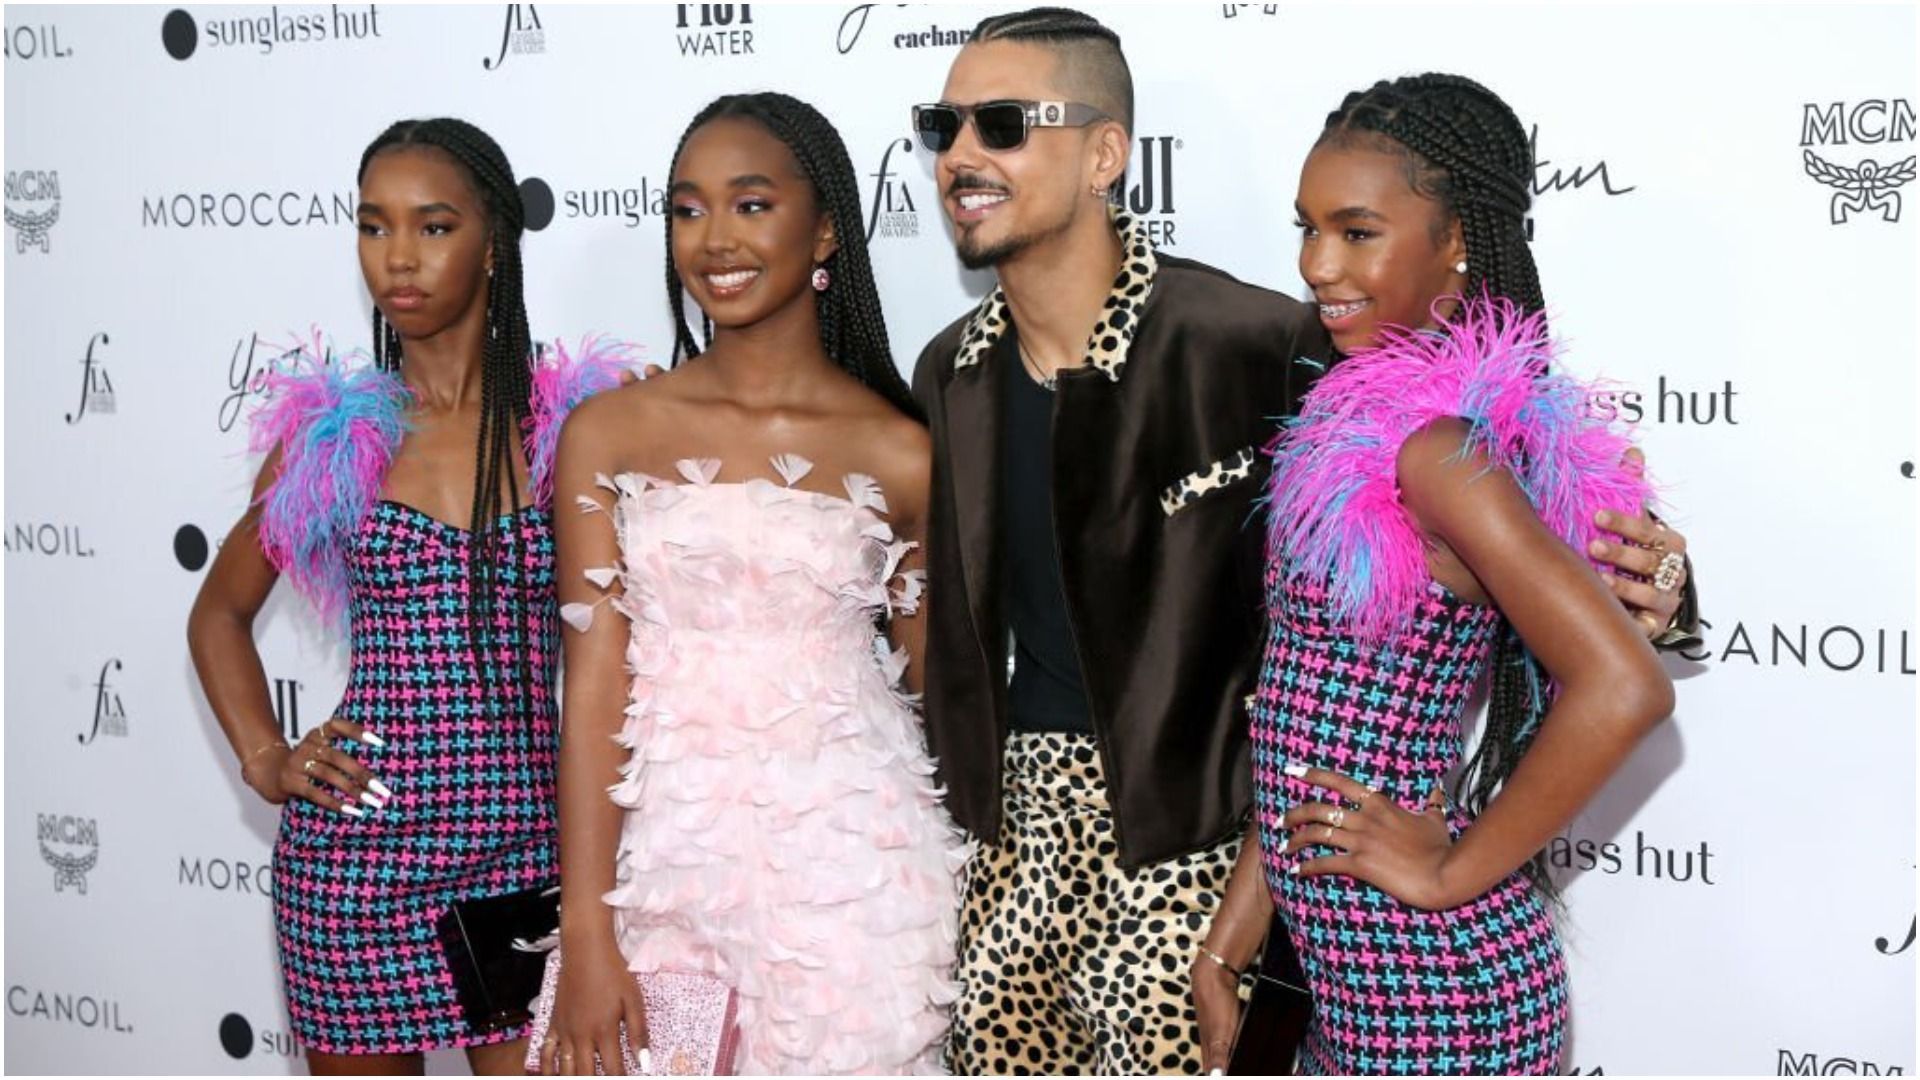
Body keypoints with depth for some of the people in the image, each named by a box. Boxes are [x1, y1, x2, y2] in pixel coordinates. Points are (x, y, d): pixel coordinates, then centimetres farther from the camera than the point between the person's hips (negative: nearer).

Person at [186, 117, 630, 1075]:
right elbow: (220, 610, 17)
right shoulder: (330, 433, 3)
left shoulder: (575, 423, -1)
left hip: (529, 848, -1)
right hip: (356, 852, 1)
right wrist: (265, 761, 4)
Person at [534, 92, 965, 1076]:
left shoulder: (901, 457, 1)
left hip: (847, 873, -1)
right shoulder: (610, 433, 3)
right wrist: (586, 936, -6)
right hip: (662, 861, 1)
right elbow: (593, 686, -1)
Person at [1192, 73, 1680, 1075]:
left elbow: (1622, 685, -29)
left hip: (1431, 992, -8)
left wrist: (1456, 870, -19)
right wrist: (1228, 944, 10)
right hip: (1356, 980, 8)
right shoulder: (1366, 422, 9)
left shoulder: (1430, 446, -18)